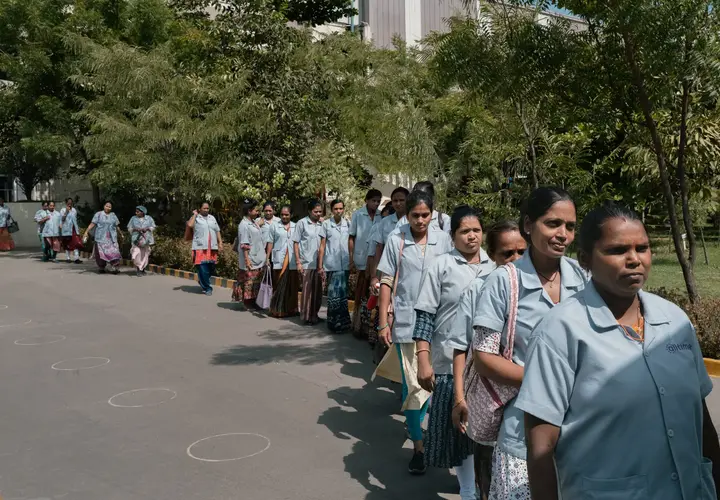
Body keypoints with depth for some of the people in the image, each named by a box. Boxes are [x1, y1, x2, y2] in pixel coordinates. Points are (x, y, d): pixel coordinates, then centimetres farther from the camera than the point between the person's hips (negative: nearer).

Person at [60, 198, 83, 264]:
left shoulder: (74, 210, 14)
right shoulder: (63, 210, 0)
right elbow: (62, 218, -14)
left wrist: (77, 228, 18)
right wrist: (67, 211, -18)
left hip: (74, 229, 3)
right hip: (66, 229, -3)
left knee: (76, 243, -8)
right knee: (67, 244, 4)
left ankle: (76, 258, -11)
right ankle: (67, 258, 13)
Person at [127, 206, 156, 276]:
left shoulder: (149, 218, 5)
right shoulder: (133, 218, 5)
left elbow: (153, 227, 7)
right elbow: (129, 228, 5)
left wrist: (147, 228, -12)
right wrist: (136, 229, -13)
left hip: (146, 239, 1)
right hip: (136, 239, -1)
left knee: (145, 255, 5)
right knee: (136, 255, -14)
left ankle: (142, 269, 19)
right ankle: (138, 268, -1)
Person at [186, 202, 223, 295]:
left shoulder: (212, 218, 17)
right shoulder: (196, 218, 1)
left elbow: (217, 231, 18)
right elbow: (190, 225, -20)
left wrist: (220, 243, 9)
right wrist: (195, 215, -8)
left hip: (212, 248, 5)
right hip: (200, 248, -5)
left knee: (211, 268, 10)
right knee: (203, 269, -7)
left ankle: (202, 282, 34)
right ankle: (207, 288, 5)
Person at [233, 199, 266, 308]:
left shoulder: (254, 222, 12)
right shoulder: (244, 225, -14)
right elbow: (244, 245, -18)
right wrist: (247, 259, -21)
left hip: (258, 259, 9)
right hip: (250, 259, -9)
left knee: (257, 282, 12)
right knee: (248, 281, 0)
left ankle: (253, 302, 19)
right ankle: (248, 302, 9)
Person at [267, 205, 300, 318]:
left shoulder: (296, 227, 10)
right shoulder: (274, 226, 7)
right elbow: (270, 243, 5)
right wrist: (267, 258, -2)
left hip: (292, 261, 2)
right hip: (279, 261, -2)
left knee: (292, 286, 5)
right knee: (279, 286, -2)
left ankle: (291, 309, 15)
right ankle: (278, 310, 6)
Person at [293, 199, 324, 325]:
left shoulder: (321, 225, 8)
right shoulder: (302, 223, -2)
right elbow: (296, 243, -1)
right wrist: (298, 262, -7)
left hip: (319, 263, 4)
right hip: (306, 263, -4)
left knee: (318, 290, 8)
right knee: (307, 290, 1)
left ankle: (314, 315, 20)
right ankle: (306, 316, 10)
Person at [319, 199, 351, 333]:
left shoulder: (348, 224, 6)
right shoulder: (326, 224, 2)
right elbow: (322, 245, 4)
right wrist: (320, 265, 1)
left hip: (345, 264, 1)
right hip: (331, 265, -1)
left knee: (341, 292, 2)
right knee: (335, 293, 1)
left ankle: (338, 322, 13)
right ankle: (337, 322, 10)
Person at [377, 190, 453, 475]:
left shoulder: (443, 240, 2)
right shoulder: (396, 240, -2)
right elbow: (386, 282, -1)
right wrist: (383, 322, -4)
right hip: (406, 322, -2)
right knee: (414, 384, 0)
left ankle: (415, 421, 42)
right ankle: (419, 445, 12)